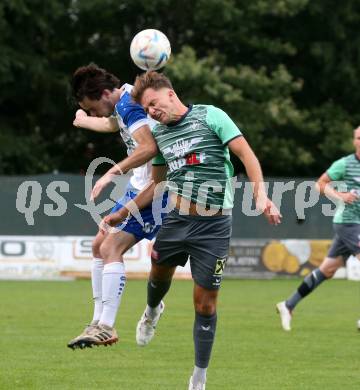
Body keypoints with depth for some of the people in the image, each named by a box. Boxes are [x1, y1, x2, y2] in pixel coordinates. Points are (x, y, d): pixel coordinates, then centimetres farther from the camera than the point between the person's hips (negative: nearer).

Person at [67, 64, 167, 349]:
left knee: (111, 249, -18)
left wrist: (113, 173, -37)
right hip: (140, 188, 11)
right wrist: (84, 121, 53)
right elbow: (112, 124, 38)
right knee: (100, 245, 13)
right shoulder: (123, 103, 12)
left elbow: (149, 147, -34)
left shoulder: (129, 104, -19)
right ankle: (99, 321, 15)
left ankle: (106, 327, -21)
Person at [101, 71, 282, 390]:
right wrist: (122, 214, 17)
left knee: (205, 304, -1)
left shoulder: (210, 116, -7)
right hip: (177, 219, 5)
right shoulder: (159, 134, 10)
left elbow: (246, 154, -12)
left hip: (214, 224, -5)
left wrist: (260, 194, -25)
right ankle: (152, 312, 59)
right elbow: (156, 185, 21)